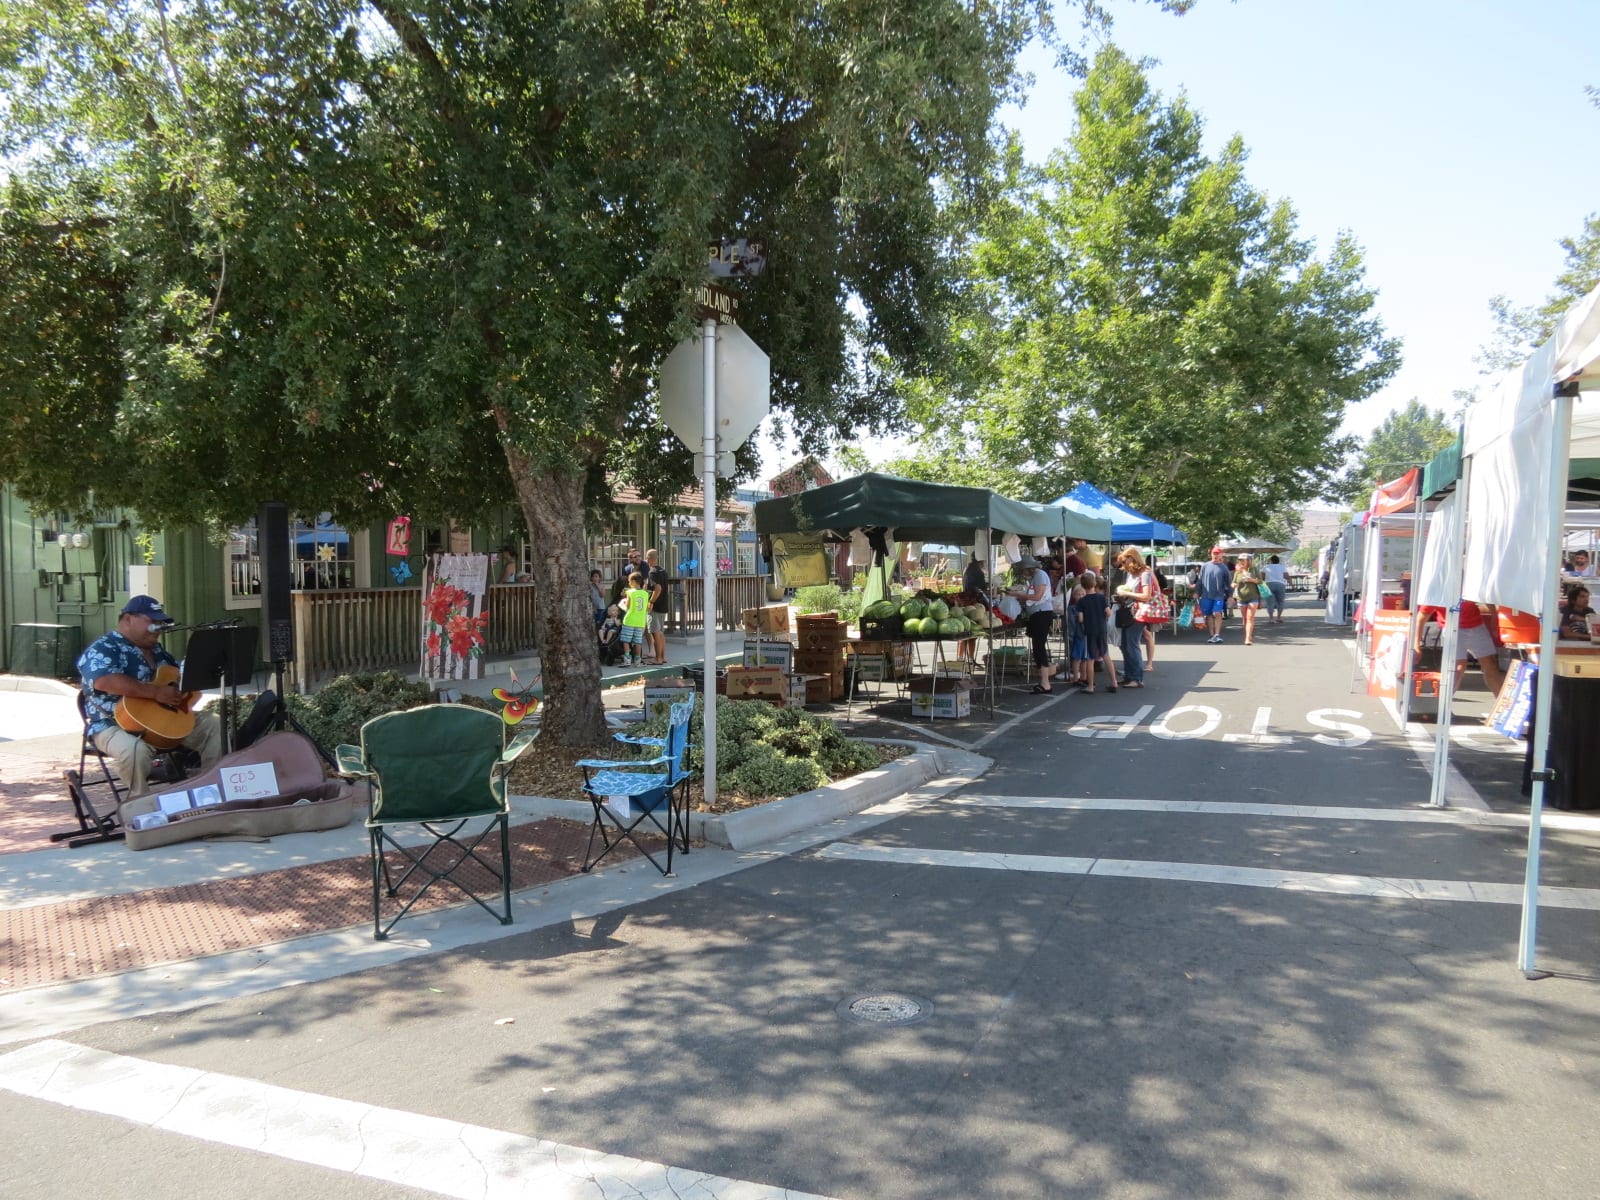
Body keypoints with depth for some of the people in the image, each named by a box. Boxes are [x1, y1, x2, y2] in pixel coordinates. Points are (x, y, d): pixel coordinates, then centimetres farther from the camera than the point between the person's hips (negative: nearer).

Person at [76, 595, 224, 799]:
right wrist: (156, 693, -31)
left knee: (215, 726, -3)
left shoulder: (156, 649, 17)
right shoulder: (103, 649, -9)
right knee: (135, 750, -40)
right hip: (118, 725, -8)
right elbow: (104, 681, -30)